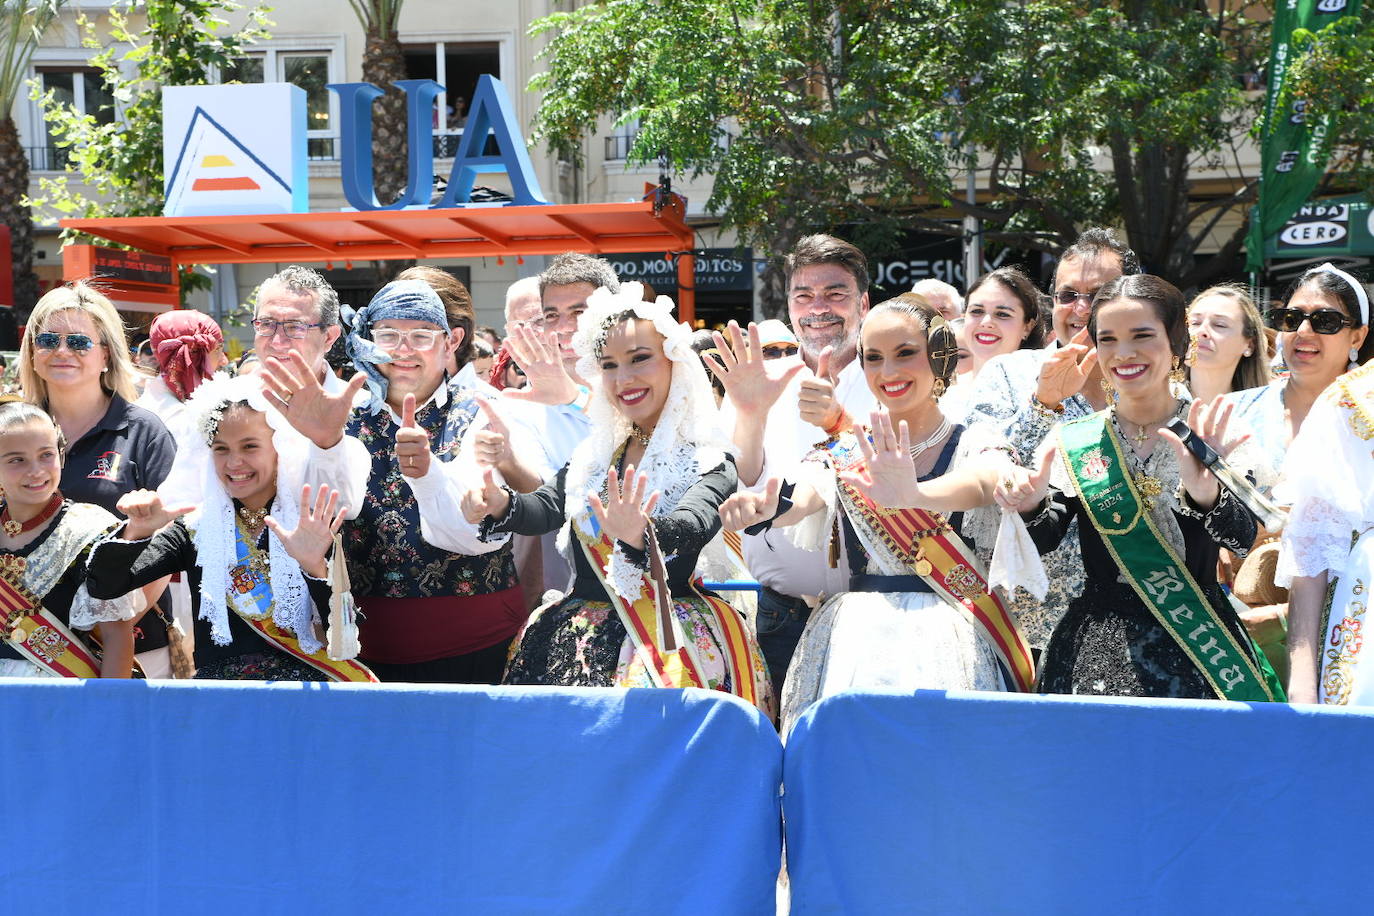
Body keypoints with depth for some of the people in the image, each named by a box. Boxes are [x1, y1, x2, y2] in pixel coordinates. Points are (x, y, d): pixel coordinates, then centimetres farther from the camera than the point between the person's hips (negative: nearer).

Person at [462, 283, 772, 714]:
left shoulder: (708, 460, 0)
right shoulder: (594, 454, 18)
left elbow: (693, 523, -20)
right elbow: (548, 507, 4)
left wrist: (643, 534, -42)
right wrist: (501, 506, -19)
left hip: (671, 638, -4)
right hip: (580, 636, 5)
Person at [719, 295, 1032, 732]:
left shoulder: (973, 448, 4)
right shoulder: (842, 454, 12)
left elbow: (980, 486, -19)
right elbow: (798, 501, -8)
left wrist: (912, 496, -41)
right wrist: (761, 507, -33)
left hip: (950, 639, -2)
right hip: (858, 637, 2)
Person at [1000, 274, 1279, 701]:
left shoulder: (1214, 435, -1)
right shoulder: (1077, 442, 6)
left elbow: (1243, 540, -14)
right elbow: (1045, 538, 2)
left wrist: (1206, 493, -35)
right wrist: (1032, 506, -21)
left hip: (1201, 644, -1)